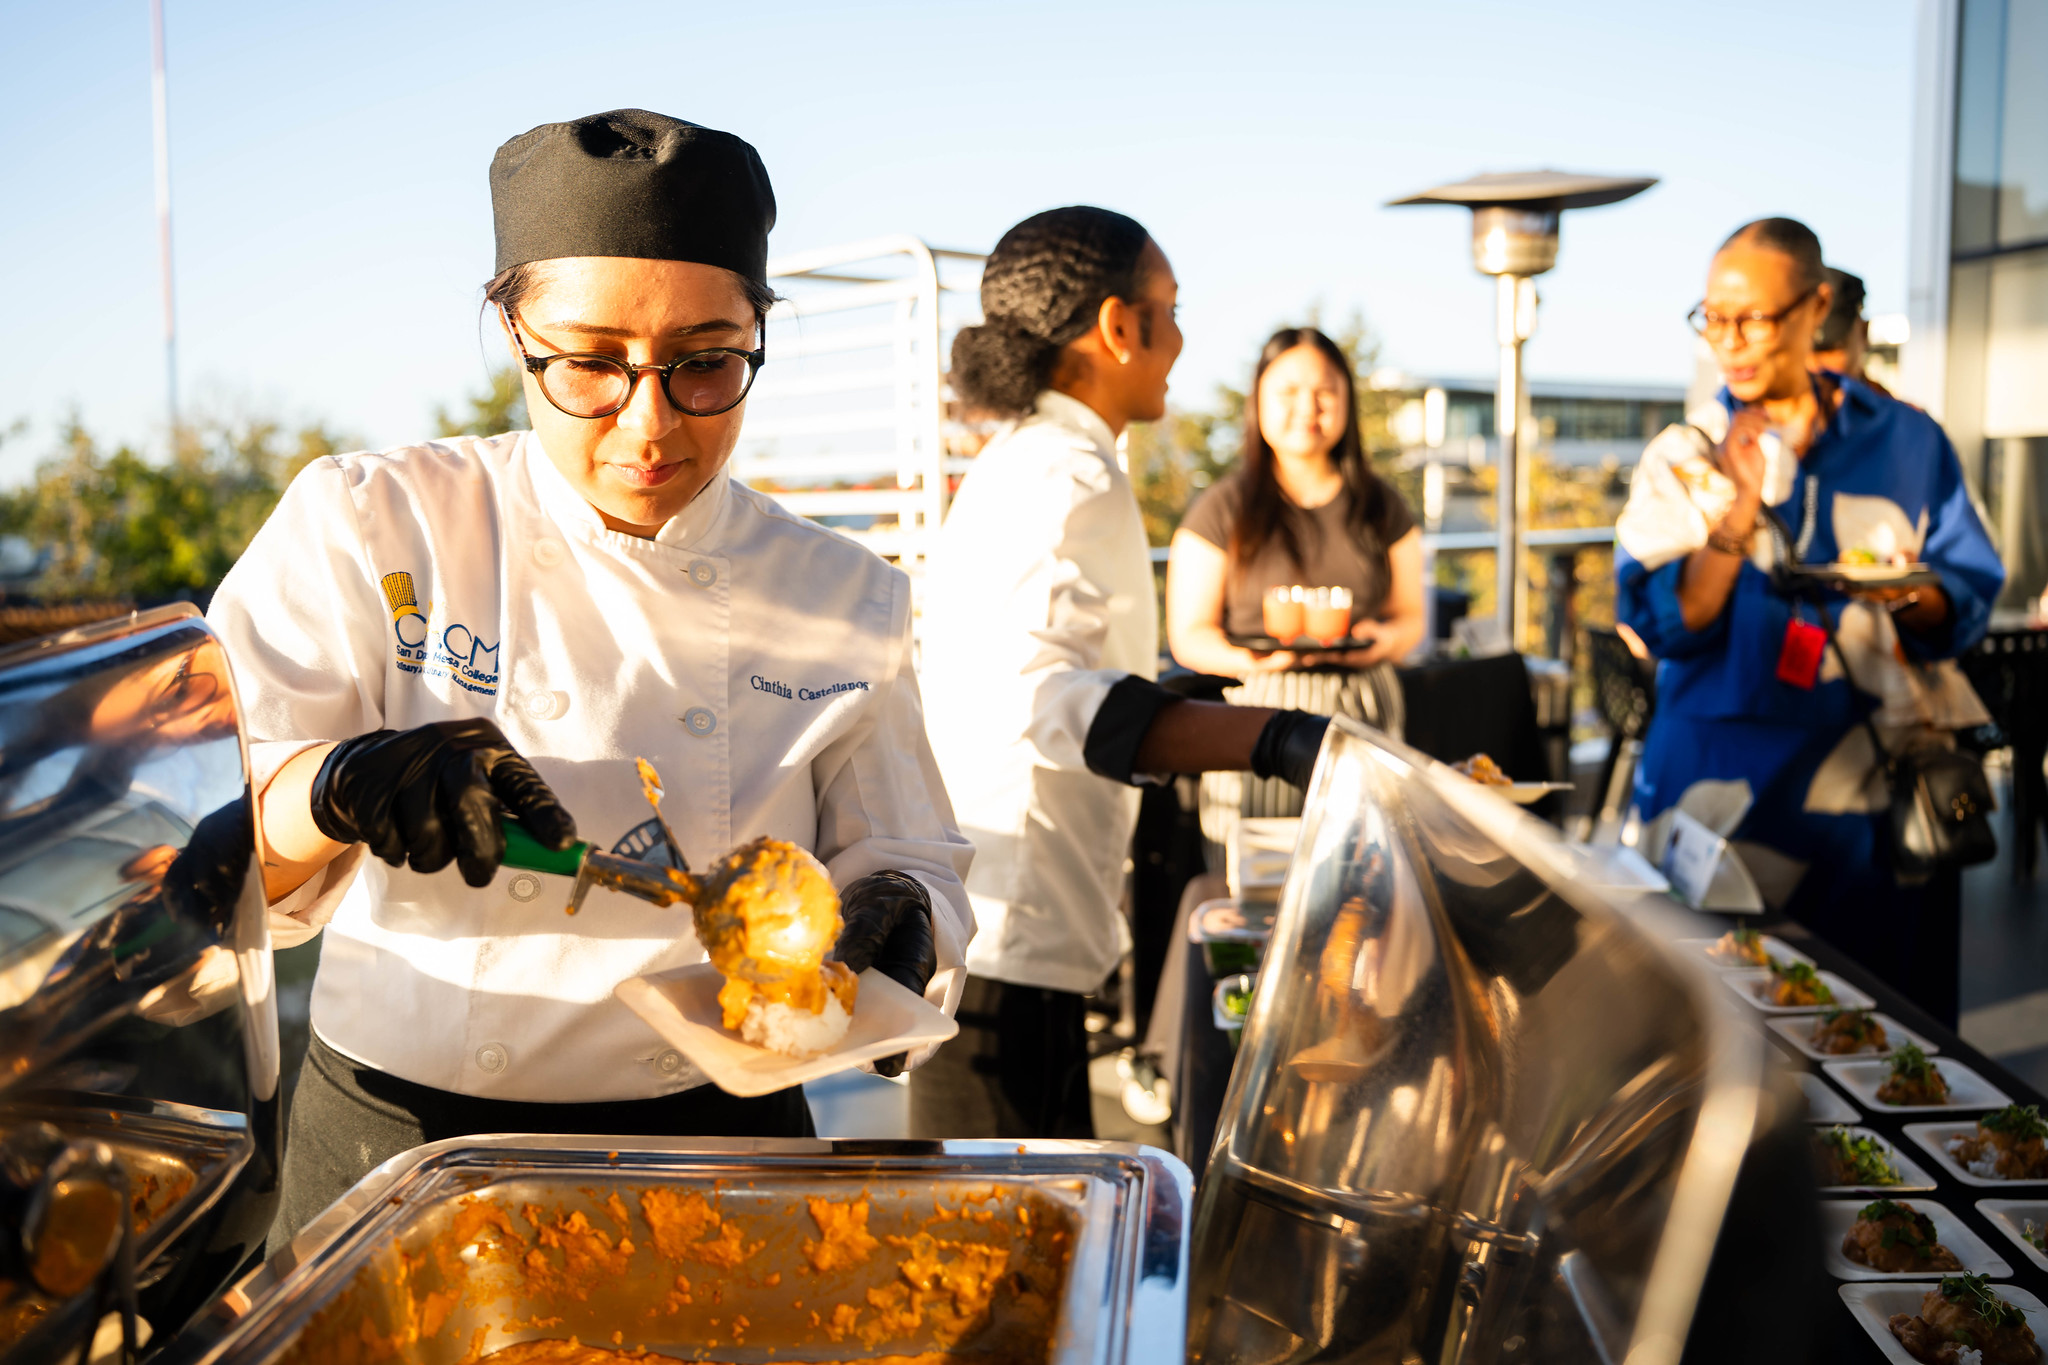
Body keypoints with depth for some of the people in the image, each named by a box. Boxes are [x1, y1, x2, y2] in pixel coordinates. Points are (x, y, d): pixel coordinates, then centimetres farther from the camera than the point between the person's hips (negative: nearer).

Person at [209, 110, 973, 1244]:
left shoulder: (844, 605, -2)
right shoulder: (367, 529, -8)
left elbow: (902, 859, 4)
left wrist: (892, 920, -19)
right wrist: (337, 788, -32)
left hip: (713, 1154, 1)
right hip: (394, 1155, -1)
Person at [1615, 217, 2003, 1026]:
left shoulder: (1905, 443, 5)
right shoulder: (1684, 457, 2)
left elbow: (1969, 604, 4)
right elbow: (1661, 626, -7)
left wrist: (1913, 598, -18)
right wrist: (1738, 511, -19)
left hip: (1880, 784, 1)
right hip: (1729, 792, -1)